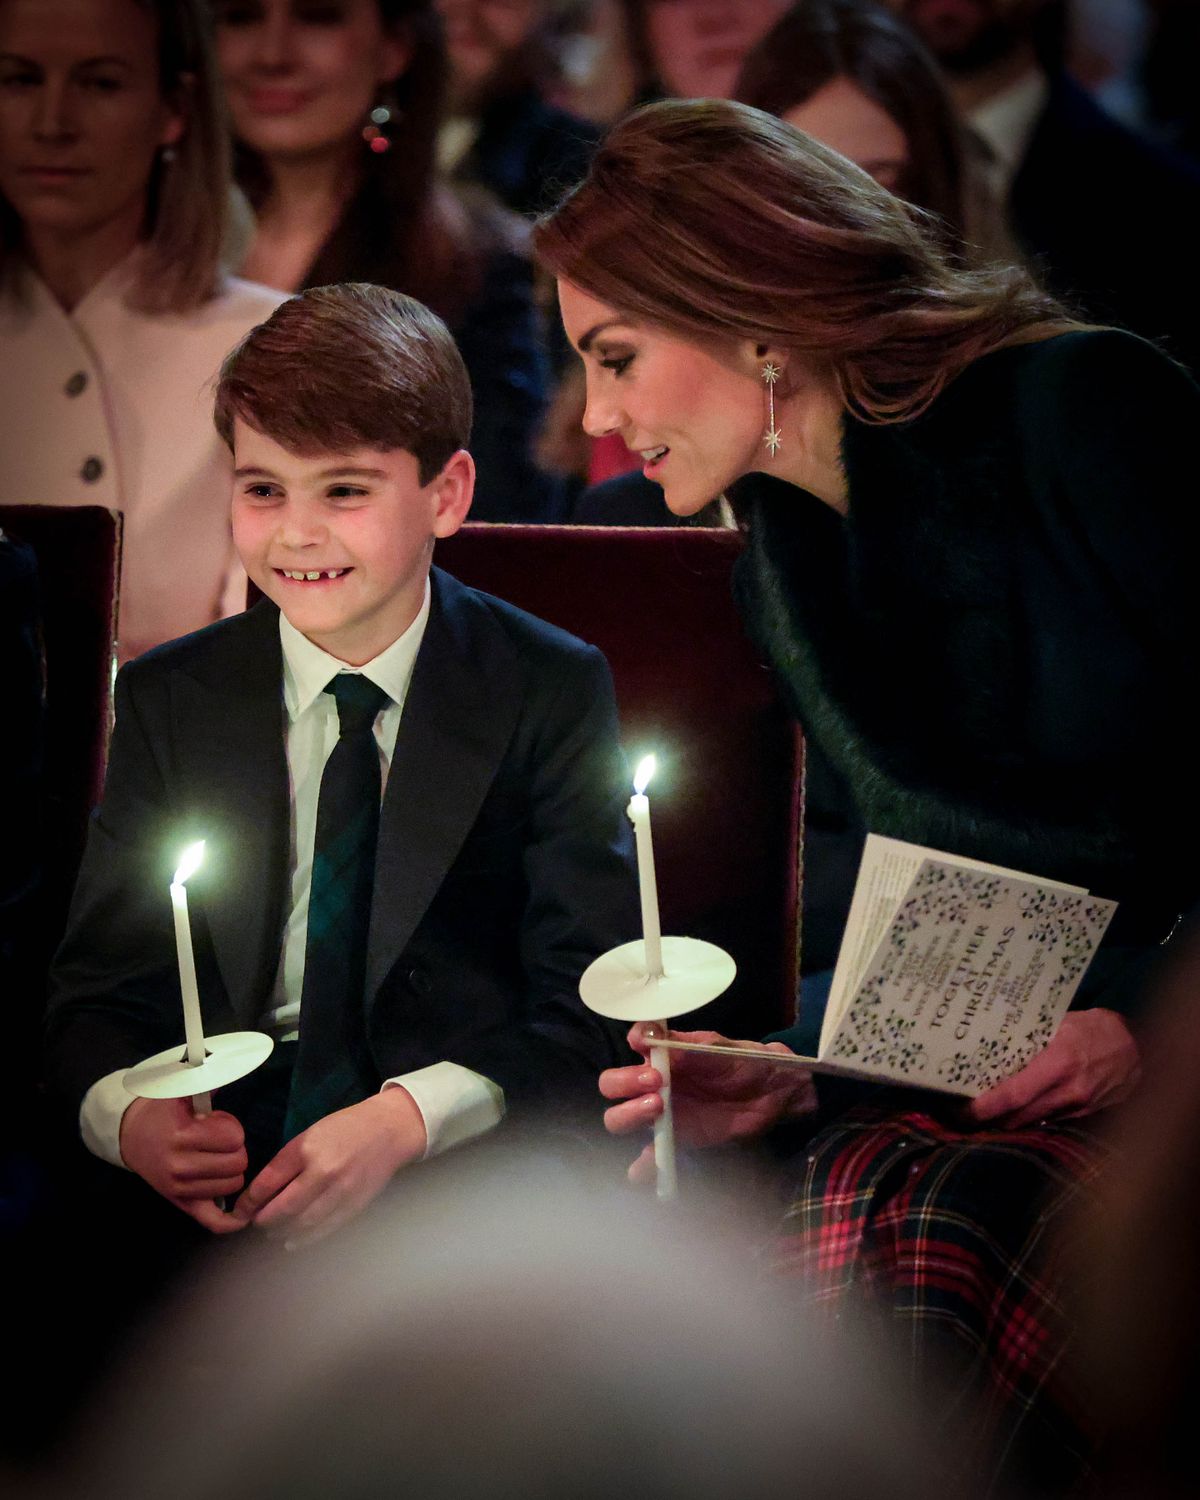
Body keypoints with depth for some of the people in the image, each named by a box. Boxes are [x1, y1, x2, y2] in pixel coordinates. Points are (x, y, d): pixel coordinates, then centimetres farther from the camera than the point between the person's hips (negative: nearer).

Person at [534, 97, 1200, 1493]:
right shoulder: (781, 568, 14)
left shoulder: (1083, 408, -7)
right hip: (998, 1067, 5)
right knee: (856, 1194, -30)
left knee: (949, 1212, -34)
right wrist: (790, 1079, -2)